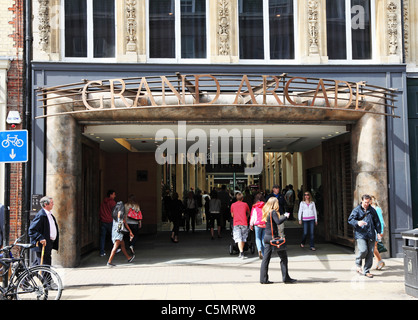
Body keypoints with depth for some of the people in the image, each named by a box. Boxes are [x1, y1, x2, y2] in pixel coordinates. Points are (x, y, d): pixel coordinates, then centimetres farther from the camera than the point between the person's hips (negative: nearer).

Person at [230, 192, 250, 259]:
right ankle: (241, 252, 19)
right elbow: (248, 213, 23)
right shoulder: (245, 204, 8)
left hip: (236, 224, -1)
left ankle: (241, 253, -19)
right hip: (244, 223, 1)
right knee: (243, 238, 12)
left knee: (239, 239, -6)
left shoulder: (233, 205, 7)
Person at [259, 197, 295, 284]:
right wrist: (285, 216, -10)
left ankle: (263, 279, 6)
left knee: (266, 258, 7)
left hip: (267, 237, 8)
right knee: (283, 256, 3)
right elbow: (278, 222, -23)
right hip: (273, 237, -8)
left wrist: (283, 216, 18)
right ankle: (285, 277, 6)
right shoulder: (273, 212, -12)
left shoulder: (267, 212, 13)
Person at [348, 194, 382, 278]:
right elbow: (350, 219, -7)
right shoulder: (357, 210, 1)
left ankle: (366, 271, 14)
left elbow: (377, 222, 19)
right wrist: (357, 222, -26)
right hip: (360, 234, -4)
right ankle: (358, 264, 9)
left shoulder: (372, 210, 13)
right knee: (363, 250, -20)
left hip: (371, 235, 4)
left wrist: (378, 232, 10)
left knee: (370, 253, 2)